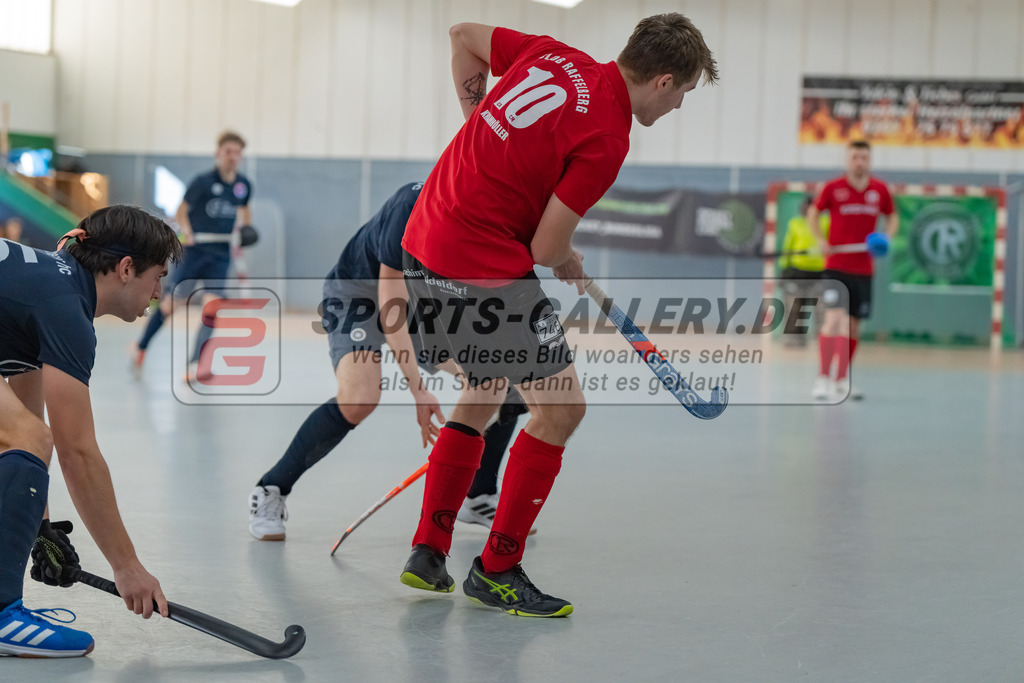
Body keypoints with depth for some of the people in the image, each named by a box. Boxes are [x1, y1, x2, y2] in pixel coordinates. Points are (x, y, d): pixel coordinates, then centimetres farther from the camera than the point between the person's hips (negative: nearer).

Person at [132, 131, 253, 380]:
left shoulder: (244, 186, 6)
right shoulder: (203, 181, -8)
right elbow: (182, 210, -2)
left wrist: (246, 228, 11)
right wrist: (186, 231, -19)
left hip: (220, 256, 3)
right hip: (195, 250, -3)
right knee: (168, 305, -4)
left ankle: (194, 366, -15)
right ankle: (141, 348, 19)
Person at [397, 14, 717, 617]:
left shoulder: (554, 55, 5)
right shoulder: (606, 138, -17)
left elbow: (464, 37, 20)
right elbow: (546, 249, -14)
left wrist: (484, 130, 23)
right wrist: (573, 264, 9)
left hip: (425, 248, 9)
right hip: (485, 276, -9)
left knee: (486, 391, 24)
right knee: (561, 404, 0)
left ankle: (428, 552, 26)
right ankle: (497, 570, 7)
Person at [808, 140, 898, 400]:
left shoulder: (880, 190, 3)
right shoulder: (833, 188, -4)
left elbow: (892, 217, 18)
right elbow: (813, 212, 11)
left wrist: (887, 237, -3)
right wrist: (820, 239, -4)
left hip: (863, 269, 4)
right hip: (836, 266, -4)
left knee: (853, 326, 9)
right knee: (834, 318, -18)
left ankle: (842, 381, 21)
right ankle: (822, 378, -15)